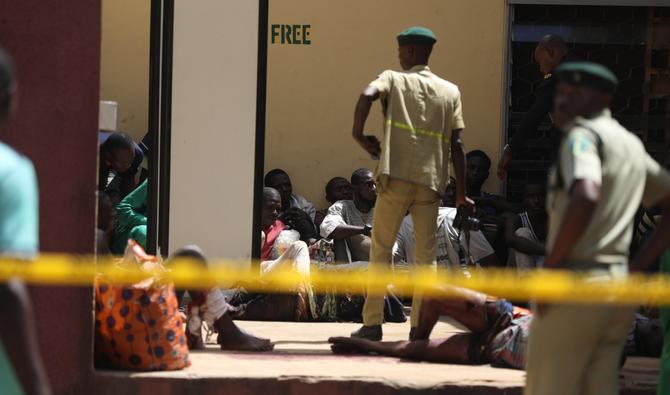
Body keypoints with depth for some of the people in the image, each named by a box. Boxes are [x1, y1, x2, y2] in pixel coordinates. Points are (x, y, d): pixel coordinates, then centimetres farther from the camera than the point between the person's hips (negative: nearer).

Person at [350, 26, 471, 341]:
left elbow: (368, 95, -19)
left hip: (395, 177, -2)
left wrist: (358, 133, -5)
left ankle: (372, 324, 3)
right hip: (431, 180, 2)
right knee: (426, 256, 6)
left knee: (381, 250, 6)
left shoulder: (393, 79, 5)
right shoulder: (450, 91, 13)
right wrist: (461, 193, 8)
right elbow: (456, 144, 6)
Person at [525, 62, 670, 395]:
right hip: (619, 280, 8)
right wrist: (639, 264, 17)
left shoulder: (583, 135, -8)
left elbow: (586, 197, -27)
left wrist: (551, 266, -18)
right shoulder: (632, 145, 18)